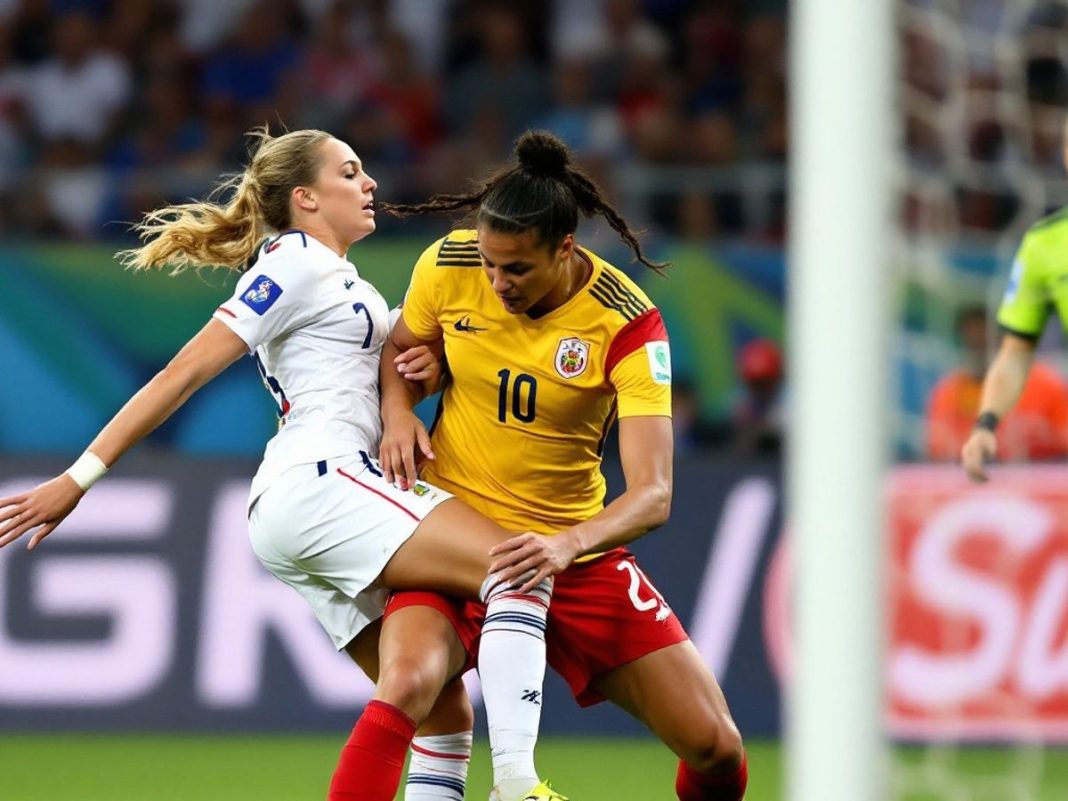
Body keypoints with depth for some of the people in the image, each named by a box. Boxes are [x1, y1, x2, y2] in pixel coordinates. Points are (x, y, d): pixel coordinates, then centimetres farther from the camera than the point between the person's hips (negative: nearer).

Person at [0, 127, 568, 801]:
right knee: (521, 572, -21)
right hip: (318, 485, -10)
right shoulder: (298, 261, -1)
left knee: (414, 691, -3)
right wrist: (81, 477, -11)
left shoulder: (343, 282, 27)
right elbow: (185, 372, -6)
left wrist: (421, 369, 2)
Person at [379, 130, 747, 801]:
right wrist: (397, 413, -10)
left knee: (716, 747, -8)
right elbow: (401, 350, 13)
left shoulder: (628, 324, -17)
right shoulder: (449, 267, -9)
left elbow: (653, 495, -22)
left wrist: (567, 545, -41)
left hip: (577, 551, 0)